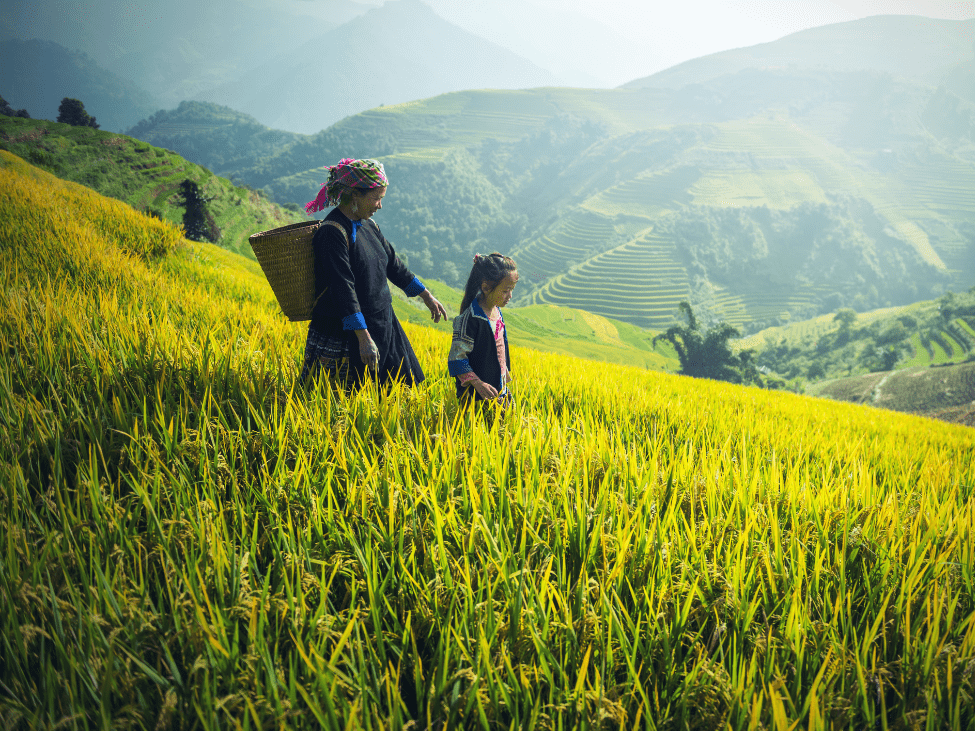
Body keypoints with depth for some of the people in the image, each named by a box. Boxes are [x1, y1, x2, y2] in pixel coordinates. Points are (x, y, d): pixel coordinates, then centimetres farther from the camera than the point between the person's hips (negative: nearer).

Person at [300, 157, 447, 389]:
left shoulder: (367, 225, 8)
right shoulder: (333, 232, -19)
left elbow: (392, 264, 19)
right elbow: (343, 288, -25)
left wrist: (427, 296, 24)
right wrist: (364, 338, -29)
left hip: (381, 325, 9)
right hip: (342, 333, -9)